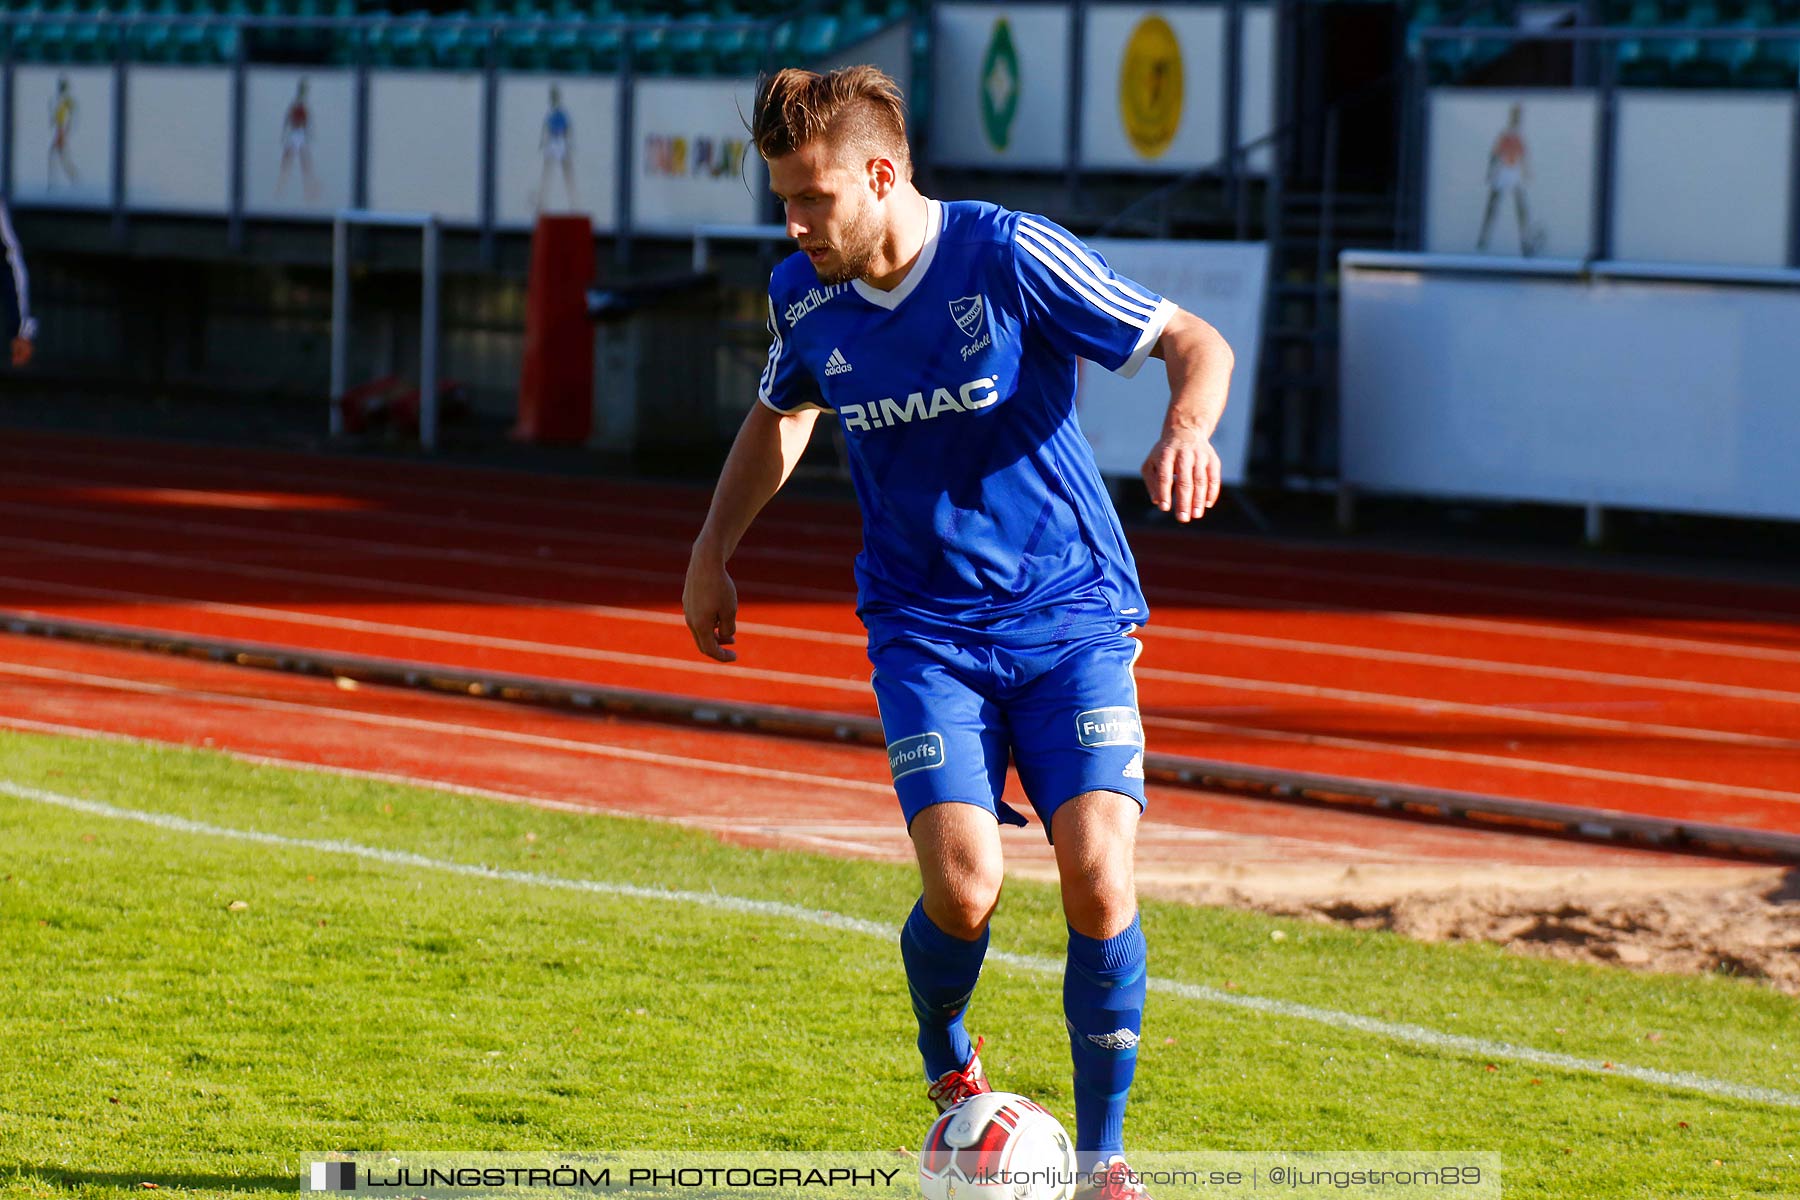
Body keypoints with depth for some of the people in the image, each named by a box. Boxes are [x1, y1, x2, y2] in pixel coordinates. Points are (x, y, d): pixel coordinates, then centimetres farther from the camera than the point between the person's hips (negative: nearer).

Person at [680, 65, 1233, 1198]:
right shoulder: (803, 297, -1)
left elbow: (1197, 341, -11)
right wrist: (712, 552, 18)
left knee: (1098, 879, -16)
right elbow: (781, 414, 22)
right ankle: (946, 1059, 16)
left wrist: (1188, 427, -31)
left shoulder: (1008, 255, -15)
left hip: (1071, 614, -2)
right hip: (923, 627, 2)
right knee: (963, 887, -17)